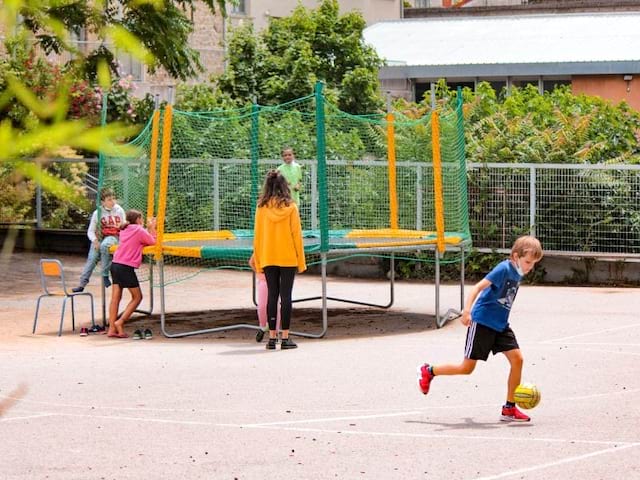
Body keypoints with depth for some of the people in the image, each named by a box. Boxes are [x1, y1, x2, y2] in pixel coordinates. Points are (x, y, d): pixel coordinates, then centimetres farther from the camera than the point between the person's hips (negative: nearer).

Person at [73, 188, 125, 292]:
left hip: (113, 237, -2)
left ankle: (105, 275, -28)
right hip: (99, 238, 2)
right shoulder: (98, 213, -1)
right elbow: (90, 231, 1)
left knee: (104, 245, -35)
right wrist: (95, 240, -16)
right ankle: (82, 283, -9)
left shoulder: (119, 210, 0)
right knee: (91, 259, -14)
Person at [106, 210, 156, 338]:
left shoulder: (124, 230, 16)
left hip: (115, 264, 7)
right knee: (137, 297, 5)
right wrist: (152, 228, 15)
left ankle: (112, 328, 3)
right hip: (126, 267, -7)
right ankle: (120, 322, -6)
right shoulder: (139, 230, -5)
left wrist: (149, 228, 22)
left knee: (115, 297, 6)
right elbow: (153, 242, 4)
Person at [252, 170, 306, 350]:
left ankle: (272, 338, 7)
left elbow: (257, 236, 2)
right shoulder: (291, 207, -7)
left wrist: (258, 261, 10)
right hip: (288, 259, -2)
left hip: (268, 259, 2)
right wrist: (301, 261, 3)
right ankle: (285, 338, -1)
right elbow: (297, 235, -4)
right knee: (286, 296, 1)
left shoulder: (262, 208, -3)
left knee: (272, 296, 7)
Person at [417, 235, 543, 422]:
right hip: (482, 322, -8)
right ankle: (428, 371, 20)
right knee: (467, 368, -3)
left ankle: (509, 409, 2)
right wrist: (467, 310, -37)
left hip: (500, 325, 8)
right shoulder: (504, 269, -18)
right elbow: (478, 287, -25)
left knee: (517, 359, -6)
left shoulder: (517, 273, 8)